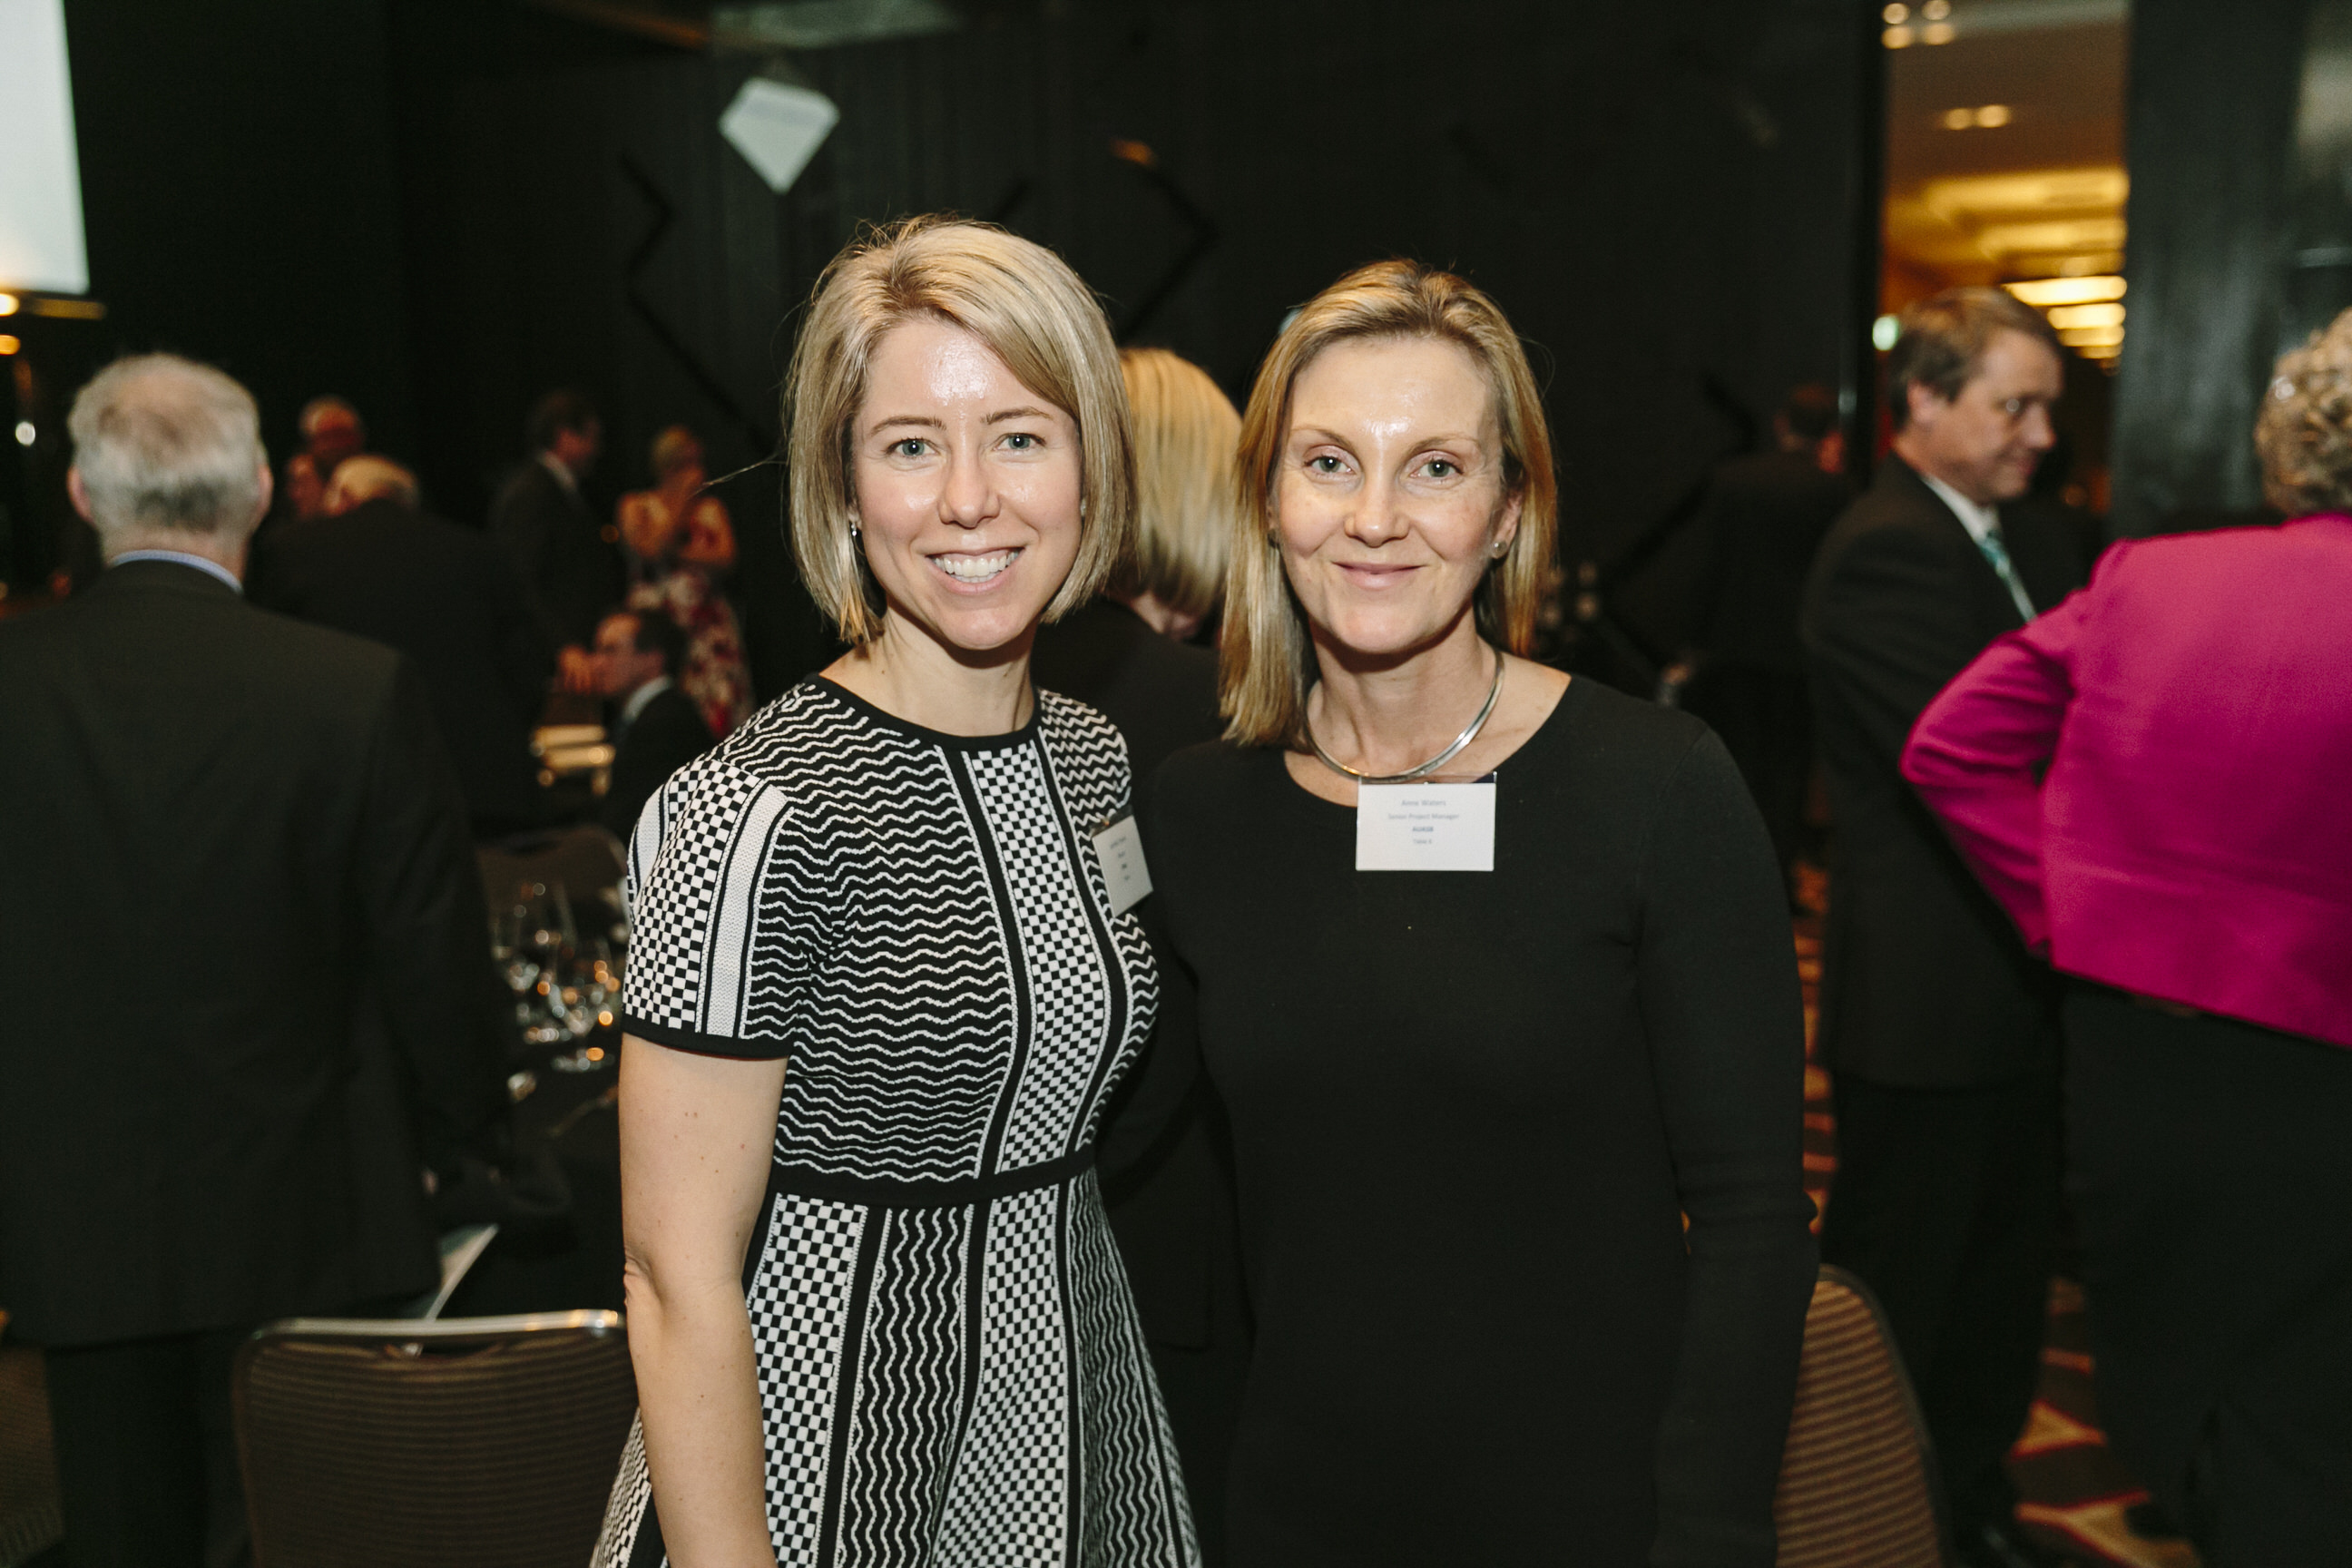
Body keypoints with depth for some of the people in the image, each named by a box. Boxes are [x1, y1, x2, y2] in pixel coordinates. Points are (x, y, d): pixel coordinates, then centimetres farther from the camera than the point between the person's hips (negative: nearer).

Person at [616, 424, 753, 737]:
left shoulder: (712, 507, 14)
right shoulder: (636, 505, 9)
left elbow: (725, 559, 2)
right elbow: (649, 551, -8)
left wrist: (678, 552, -6)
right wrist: (681, 502, -2)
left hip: (708, 622, 2)